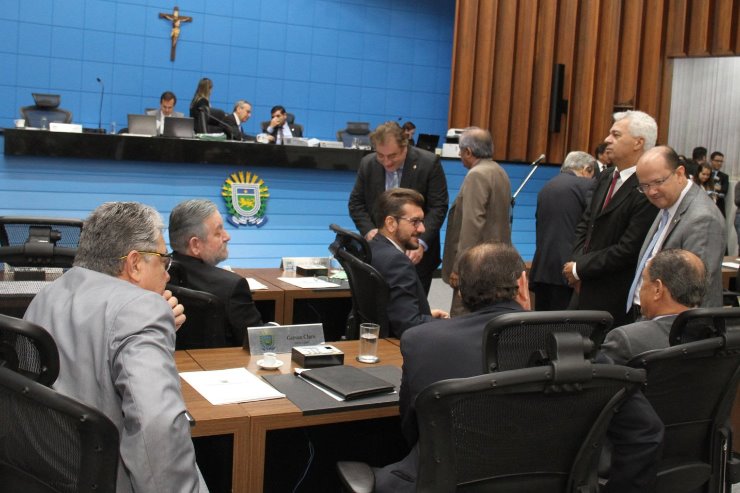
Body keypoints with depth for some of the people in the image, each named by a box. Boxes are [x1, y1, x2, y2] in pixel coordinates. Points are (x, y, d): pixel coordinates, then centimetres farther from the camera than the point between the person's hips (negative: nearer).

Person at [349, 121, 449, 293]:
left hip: (417, 255, -3)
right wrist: (369, 230, -12)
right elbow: (356, 203, 6)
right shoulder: (367, 164, 0)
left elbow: (438, 207, -10)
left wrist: (421, 243, -22)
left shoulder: (429, 163, -10)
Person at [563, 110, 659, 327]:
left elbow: (628, 250, -20)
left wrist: (580, 269, -12)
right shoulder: (605, 179, 11)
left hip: (615, 300, -7)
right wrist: (576, 263, -3)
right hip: (586, 290, 8)